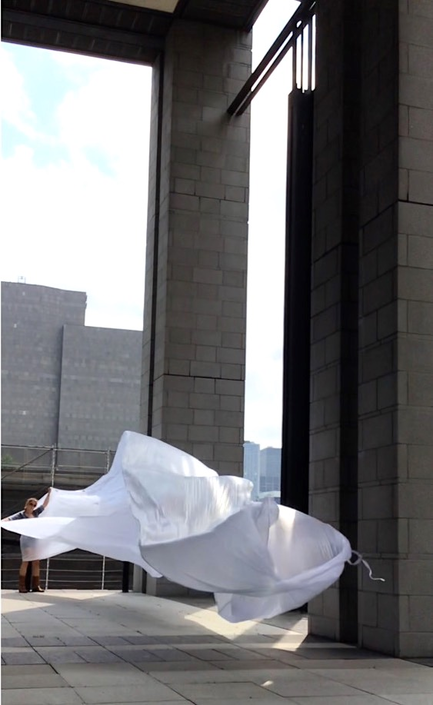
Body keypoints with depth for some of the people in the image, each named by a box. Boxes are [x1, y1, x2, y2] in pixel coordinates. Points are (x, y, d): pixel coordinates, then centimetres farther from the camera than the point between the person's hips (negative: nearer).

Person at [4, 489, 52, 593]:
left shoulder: (36, 513, 11)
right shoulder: (21, 515, -4)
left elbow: (45, 504, 18)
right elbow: (9, 519, -15)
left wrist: (49, 493, 18)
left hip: (36, 540, 5)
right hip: (26, 539, -5)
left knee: (36, 562, 4)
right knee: (25, 561, -8)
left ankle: (35, 586, 8)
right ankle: (21, 586, -5)